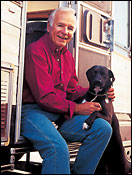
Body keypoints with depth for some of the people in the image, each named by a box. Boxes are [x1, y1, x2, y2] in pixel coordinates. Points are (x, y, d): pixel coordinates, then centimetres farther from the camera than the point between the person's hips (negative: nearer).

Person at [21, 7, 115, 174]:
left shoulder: (68, 56, 17)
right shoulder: (36, 51, -10)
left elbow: (72, 90, 19)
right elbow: (44, 97, -16)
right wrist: (76, 108, -13)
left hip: (61, 114, 8)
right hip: (33, 111, -8)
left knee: (103, 128, -6)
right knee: (58, 147, -35)